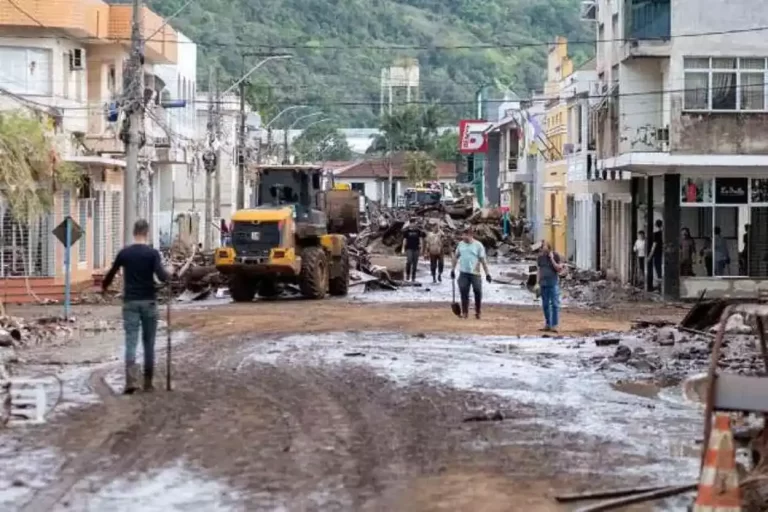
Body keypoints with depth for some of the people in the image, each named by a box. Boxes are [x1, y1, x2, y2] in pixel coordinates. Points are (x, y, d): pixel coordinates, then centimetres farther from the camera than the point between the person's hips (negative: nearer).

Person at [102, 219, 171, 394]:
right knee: (148, 343, 9)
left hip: (130, 302, 1)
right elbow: (162, 276, -15)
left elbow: (111, 273, 13)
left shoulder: (124, 253, 2)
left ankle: (131, 380, -19)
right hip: (148, 302, -1)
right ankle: (147, 382, 13)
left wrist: (104, 287, 33)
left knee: (131, 342, -3)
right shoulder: (152, 253, -6)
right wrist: (168, 274, 8)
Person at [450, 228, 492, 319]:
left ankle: (477, 312, 15)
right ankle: (465, 312, 13)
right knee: (464, 293, 3)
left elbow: (483, 260, -5)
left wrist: (487, 273, -8)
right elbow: (456, 257, 16)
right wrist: (453, 269, 14)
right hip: (463, 273, 3)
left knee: (478, 293, 0)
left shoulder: (478, 245, -5)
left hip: (475, 273, -3)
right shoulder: (460, 244, 6)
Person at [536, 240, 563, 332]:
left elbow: (560, 269, -7)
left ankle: (555, 325, -8)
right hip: (543, 284, 4)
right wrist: (538, 284, 9)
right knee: (545, 305, 5)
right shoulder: (540, 257, 9)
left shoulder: (556, 256, -3)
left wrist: (552, 259, -15)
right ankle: (547, 324, 11)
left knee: (554, 304, -7)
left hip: (553, 283, -4)